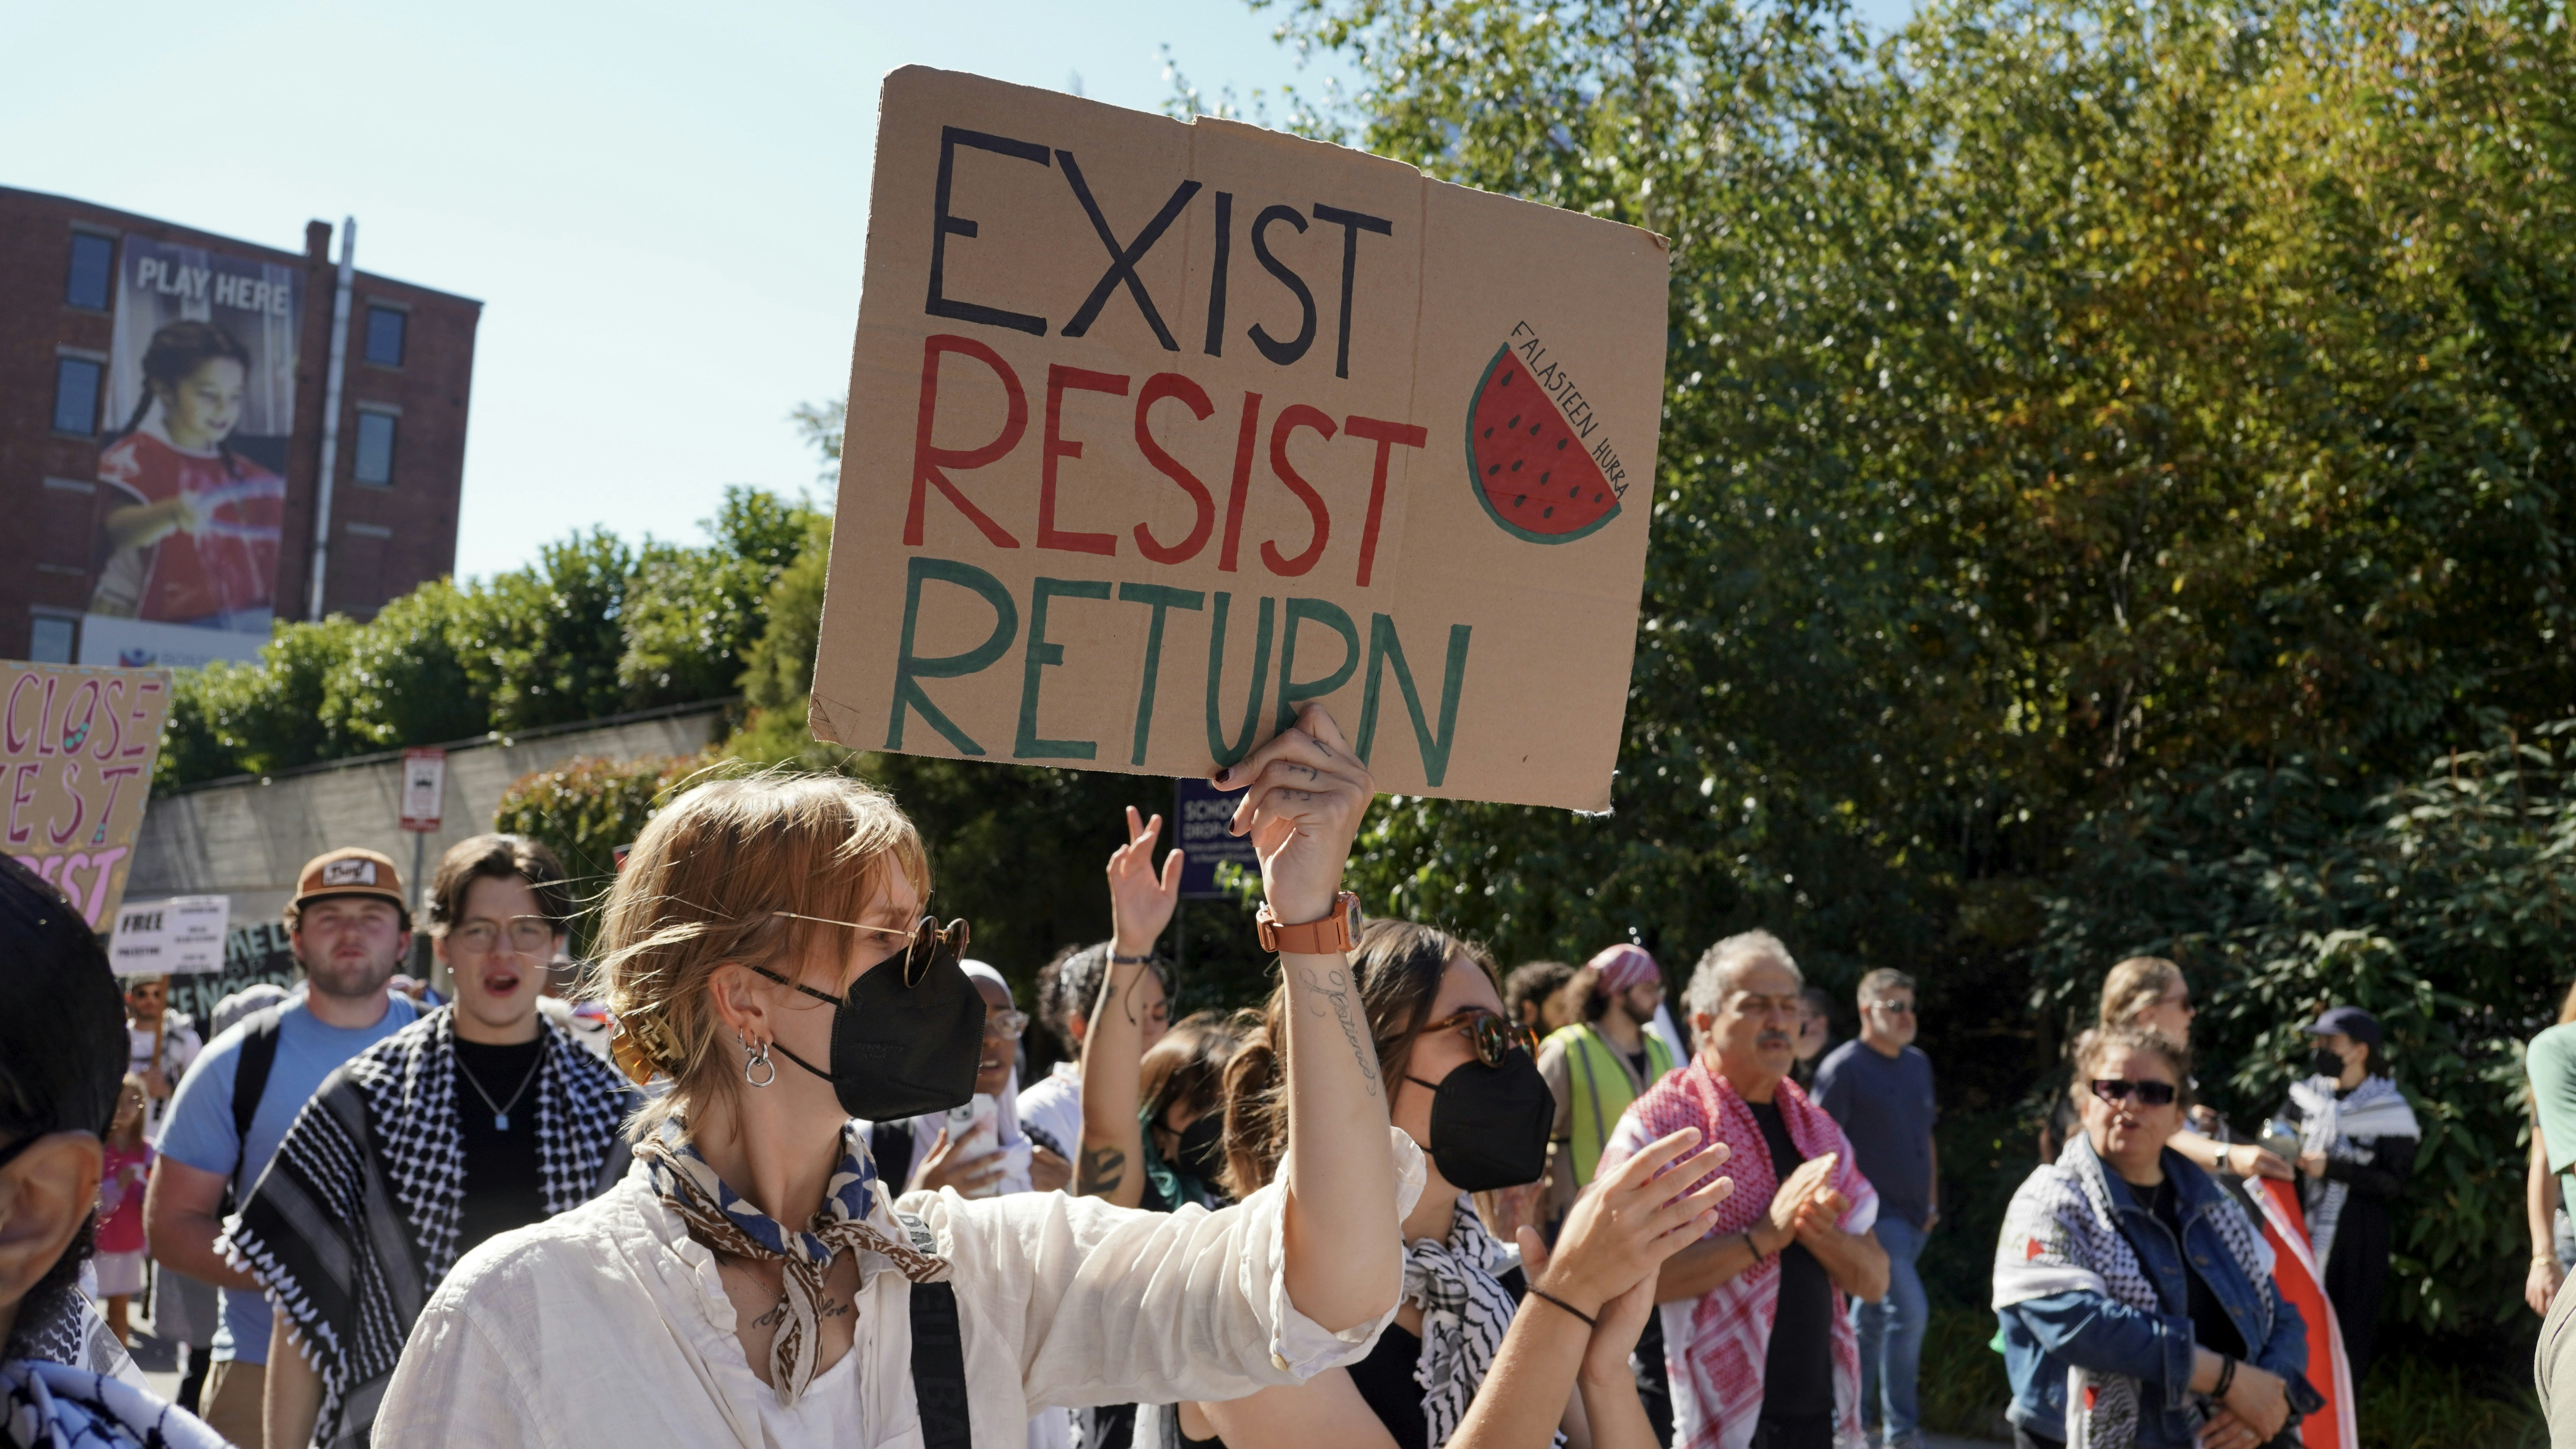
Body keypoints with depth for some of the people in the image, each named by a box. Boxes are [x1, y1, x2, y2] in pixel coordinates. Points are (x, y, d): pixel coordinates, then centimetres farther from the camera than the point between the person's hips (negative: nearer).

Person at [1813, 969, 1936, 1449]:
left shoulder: (1918, 1064, 13)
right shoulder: (1844, 1067, -11)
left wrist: (1931, 1202, 17)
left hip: (1911, 1217, 7)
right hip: (1873, 1215, -7)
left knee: (1873, 1319, 14)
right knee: (1909, 1311, -14)